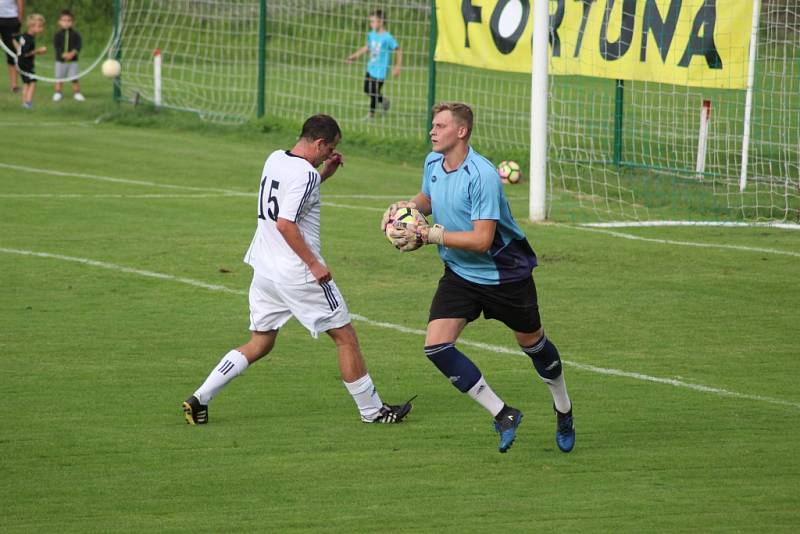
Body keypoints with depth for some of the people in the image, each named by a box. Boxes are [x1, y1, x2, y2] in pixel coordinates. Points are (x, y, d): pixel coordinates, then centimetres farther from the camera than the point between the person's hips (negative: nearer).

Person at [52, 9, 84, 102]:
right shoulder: (58, 35, 0)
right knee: (59, 79, 6)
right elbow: (56, 46, -9)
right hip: (60, 60, 0)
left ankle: (77, 93, 7)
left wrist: (73, 53, -25)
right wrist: (63, 54, -24)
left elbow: (78, 45, -7)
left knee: (74, 79, -3)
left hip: (73, 60, 0)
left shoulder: (75, 35, 2)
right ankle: (58, 93, 16)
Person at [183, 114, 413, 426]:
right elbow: (285, 223, -25)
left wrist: (325, 172, 17)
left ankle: (199, 399, 4)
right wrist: (314, 263, -21)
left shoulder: (275, 159, 8)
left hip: (264, 269, 8)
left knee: (259, 344, 15)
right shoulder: (305, 174, -18)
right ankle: (372, 410, 12)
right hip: (297, 272, -8)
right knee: (346, 338, 5)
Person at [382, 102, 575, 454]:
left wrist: (428, 234, -31)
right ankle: (503, 415, -2)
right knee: (436, 345, -13)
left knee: (532, 343, 13)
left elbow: (481, 240, -31)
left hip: (505, 272, -6)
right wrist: (404, 207, -3)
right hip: (460, 275, 6)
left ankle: (563, 410, 42)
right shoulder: (432, 162, -3)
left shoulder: (482, 175, -27)